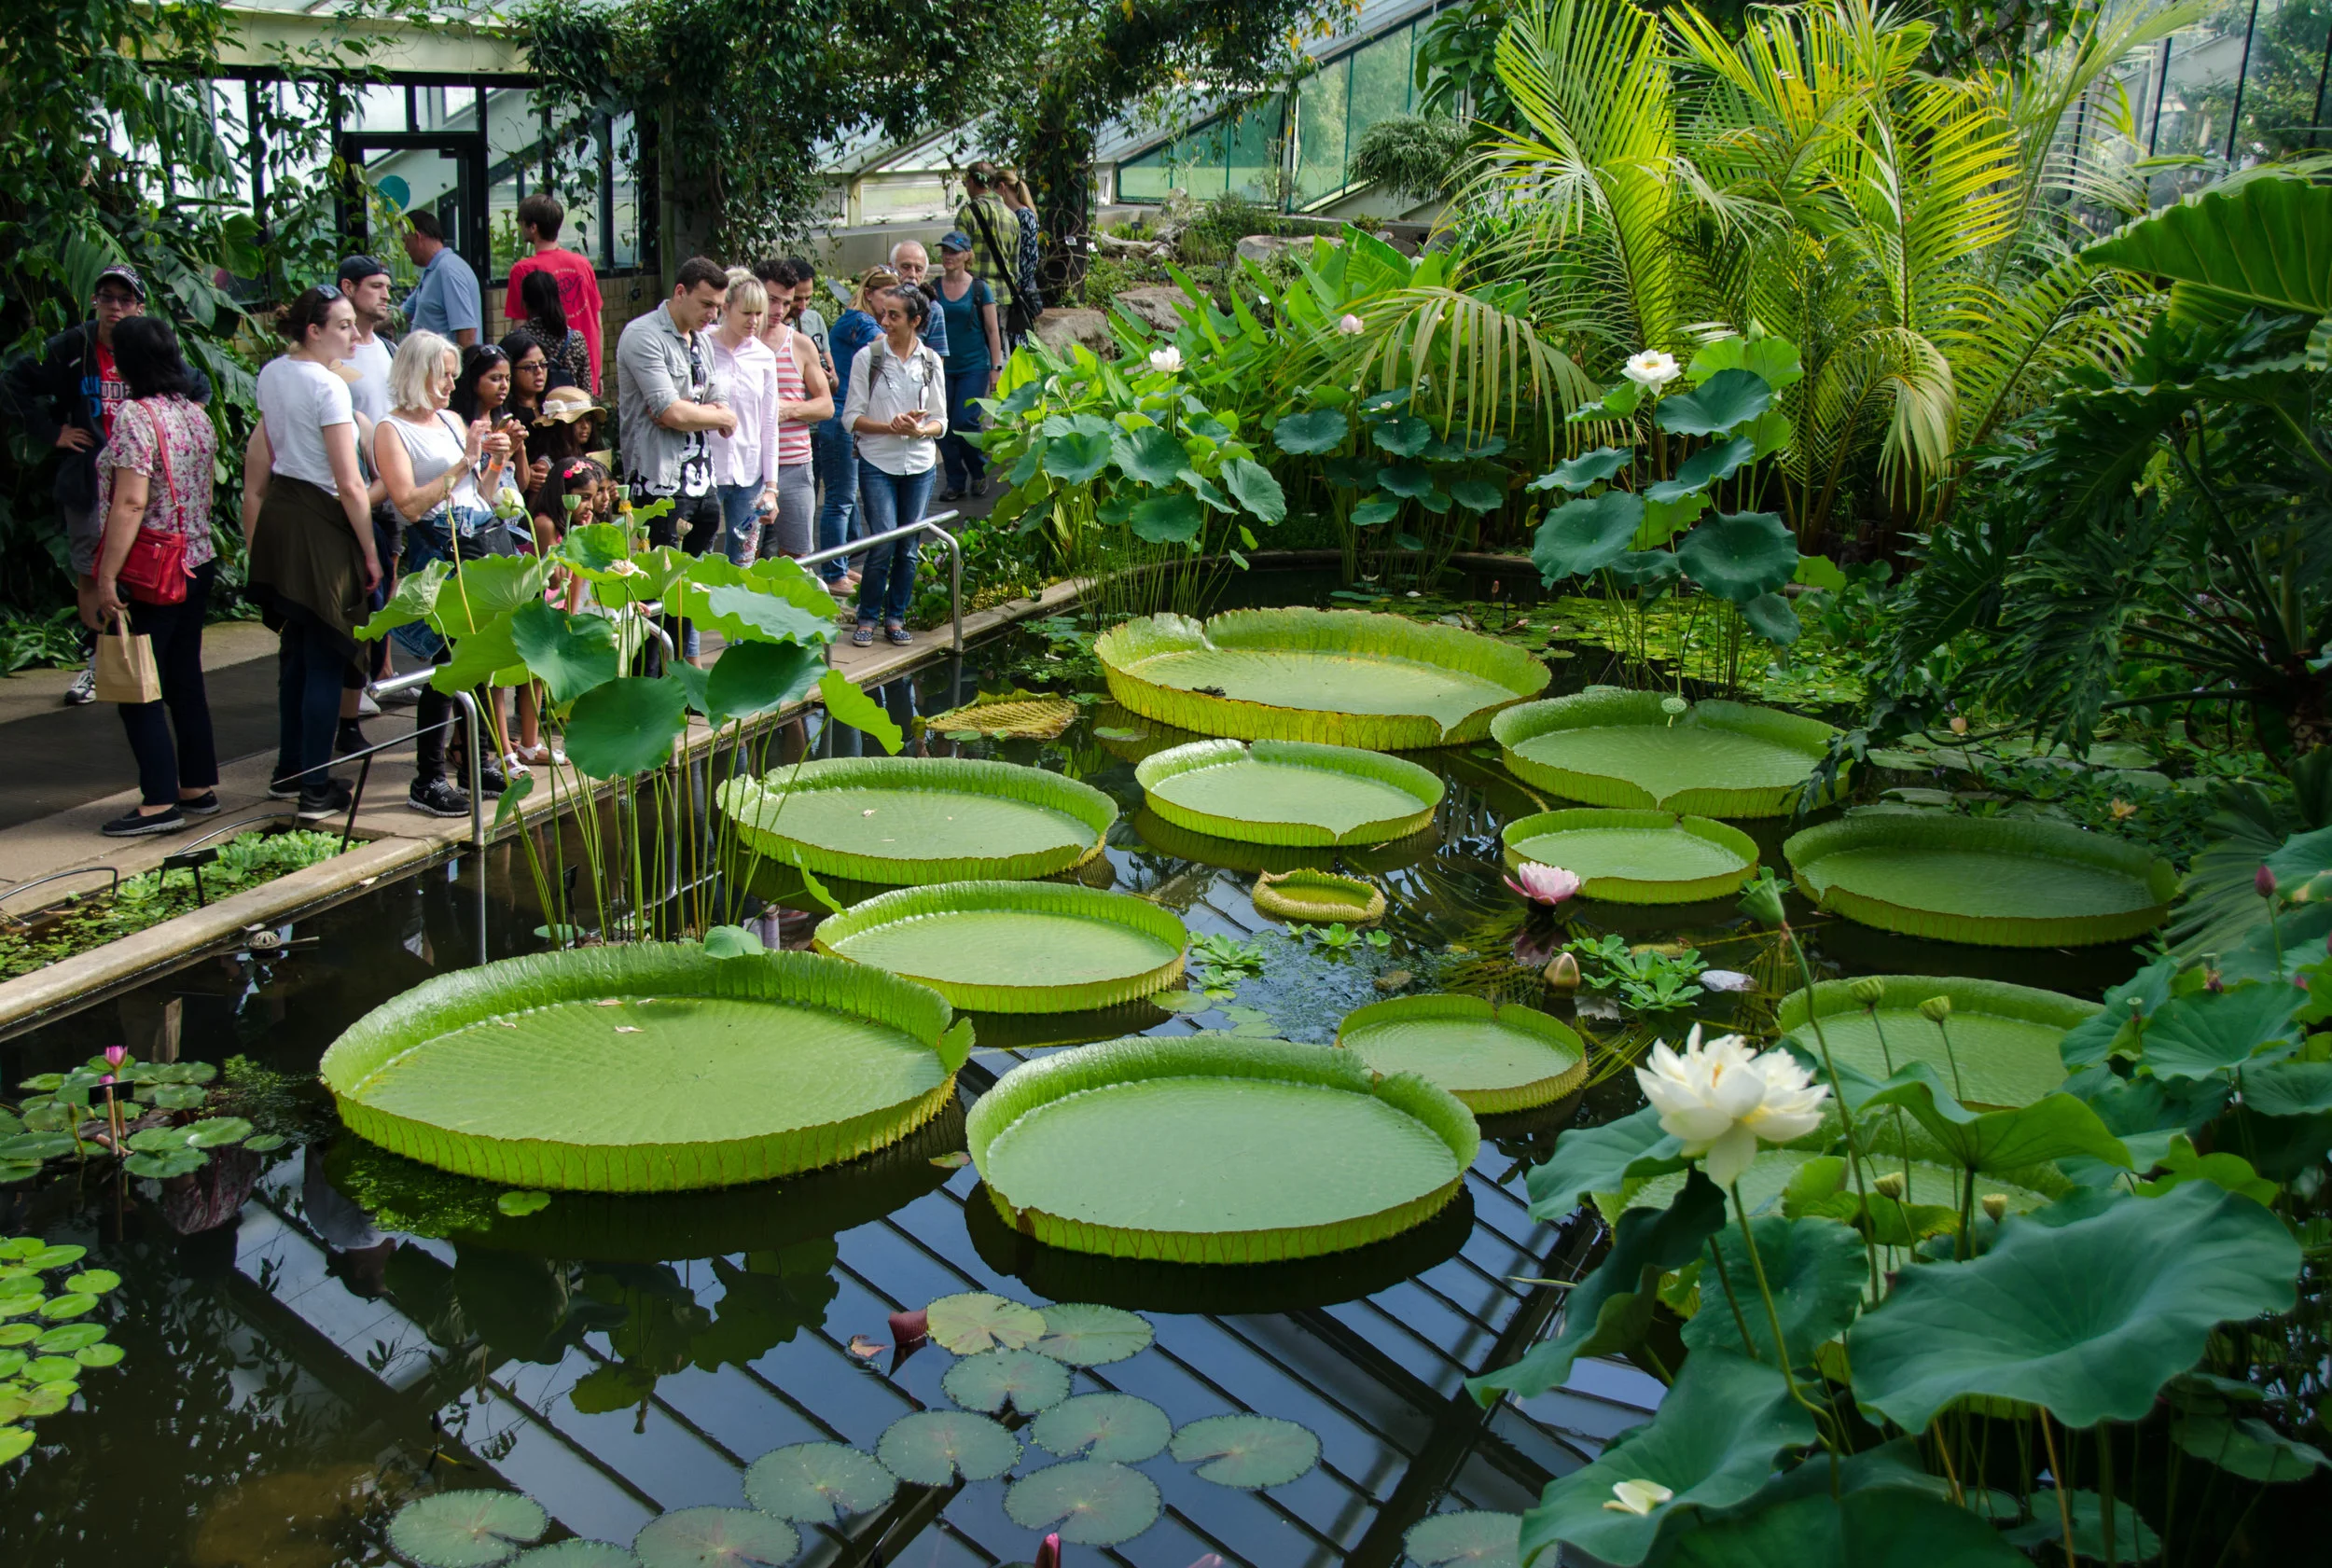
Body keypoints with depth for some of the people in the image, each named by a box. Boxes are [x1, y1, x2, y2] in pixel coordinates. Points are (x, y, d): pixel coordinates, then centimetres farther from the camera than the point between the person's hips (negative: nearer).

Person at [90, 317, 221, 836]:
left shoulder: (135, 416, -16)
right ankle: (198, 788, 21)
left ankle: (160, 802, -1)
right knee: (185, 679, 15)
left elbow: (131, 503, -22)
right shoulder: (195, 413, 7)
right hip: (199, 561, 8)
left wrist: (106, 577, -20)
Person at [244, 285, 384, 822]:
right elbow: (350, 484, -19)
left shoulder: (271, 374, 9)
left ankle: (290, 769, 30)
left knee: (296, 651, 20)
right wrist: (371, 554, -12)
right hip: (320, 522, -9)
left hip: (277, 515, 9)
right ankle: (316, 789, 0)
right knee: (325, 661, -2)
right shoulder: (329, 386, -17)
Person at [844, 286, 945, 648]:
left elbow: (940, 421, 5)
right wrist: (891, 427, -19)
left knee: (908, 547, 6)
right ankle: (867, 618, 5)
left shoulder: (931, 362, 4)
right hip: (877, 463, -3)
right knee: (883, 544, -10)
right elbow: (852, 417, -5)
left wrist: (920, 430, -17)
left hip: (919, 465, 3)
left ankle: (895, 617, 19)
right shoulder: (868, 357, -3)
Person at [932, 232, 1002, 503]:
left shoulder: (979, 288, -1)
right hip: (942, 367, 3)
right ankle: (955, 482, 12)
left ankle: (979, 473, 11)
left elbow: (992, 331, 2)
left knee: (964, 422, -12)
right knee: (943, 425, 0)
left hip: (974, 366, -3)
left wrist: (996, 367, -2)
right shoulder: (933, 288, 5)